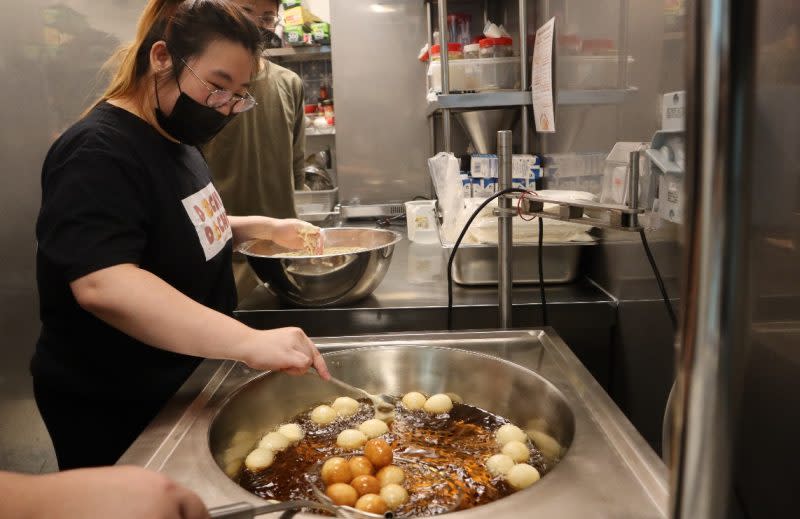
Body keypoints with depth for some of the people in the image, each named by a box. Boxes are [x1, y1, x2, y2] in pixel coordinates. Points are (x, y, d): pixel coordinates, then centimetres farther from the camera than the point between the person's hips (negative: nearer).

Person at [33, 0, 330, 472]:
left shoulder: (176, 141, 5)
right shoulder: (98, 153, -24)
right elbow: (103, 284, -39)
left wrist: (264, 229, 5)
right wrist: (250, 343, -46)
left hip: (180, 386, 9)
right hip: (110, 411, -9)